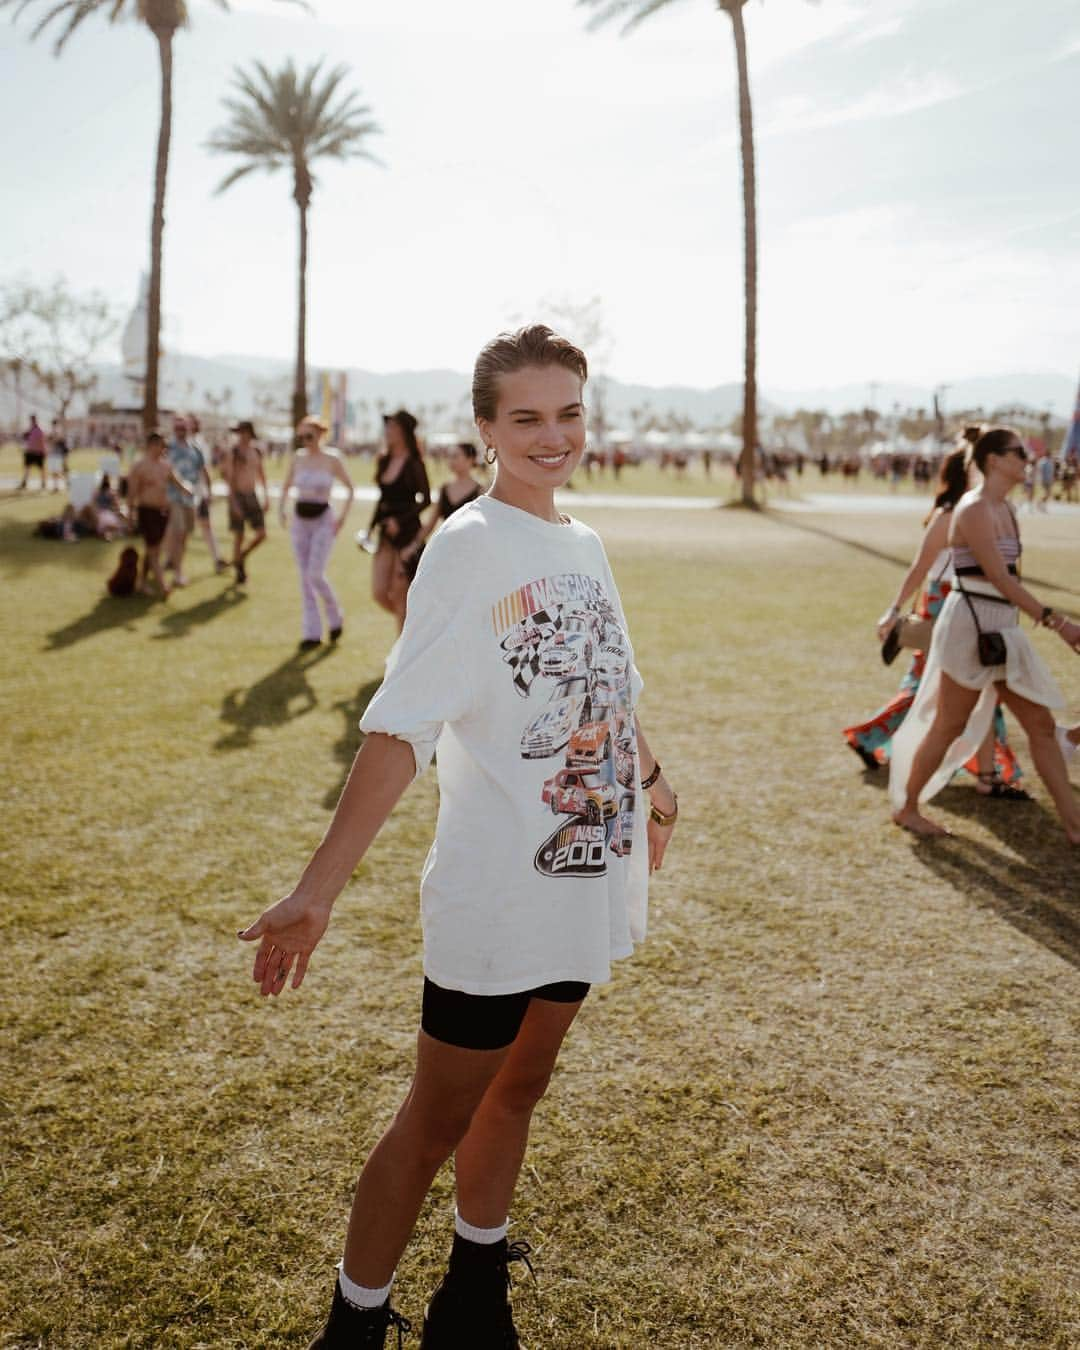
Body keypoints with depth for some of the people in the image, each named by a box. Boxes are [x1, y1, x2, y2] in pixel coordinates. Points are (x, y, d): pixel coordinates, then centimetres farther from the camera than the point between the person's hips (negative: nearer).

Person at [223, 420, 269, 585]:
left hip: (252, 496, 5)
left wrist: (266, 498, 12)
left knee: (261, 533, -2)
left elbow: (262, 475, 16)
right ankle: (239, 571, 11)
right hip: (237, 496, -5)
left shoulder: (257, 452, 8)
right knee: (239, 536, 0)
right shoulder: (233, 452, -9)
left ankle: (242, 556, 22)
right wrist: (234, 503, -20)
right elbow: (230, 478, -13)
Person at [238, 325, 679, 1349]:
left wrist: (647, 781, 30)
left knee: (517, 1088, 21)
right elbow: (400, 728, -24)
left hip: (586, 877, 7)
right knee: (436, 1119, 7)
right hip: (496, 897, -7)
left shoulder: (583, 546, 7)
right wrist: (317, 889, -30)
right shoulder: (470, 545, -16)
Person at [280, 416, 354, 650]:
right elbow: (286, 486, 20)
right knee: (304, 577, 4)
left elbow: (350, 489, 1)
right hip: (300, 520, 5)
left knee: (315, 575, -14)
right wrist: (281, 508, 5)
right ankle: (312, 633, 9)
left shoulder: (332, 459, -6)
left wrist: (342, 518, -7)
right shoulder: (298, 459, 5)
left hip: (323, 520, -4)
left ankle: (335, 618, 12)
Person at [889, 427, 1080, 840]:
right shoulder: (973, 509, -15)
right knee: (949, 727, 3)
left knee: (1041, 725, 6)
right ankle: (906, 808, 19)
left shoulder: (1005, 509, 13)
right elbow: (1000, 579, -22)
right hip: (971, 624, -9)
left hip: (1001, 630, 9)